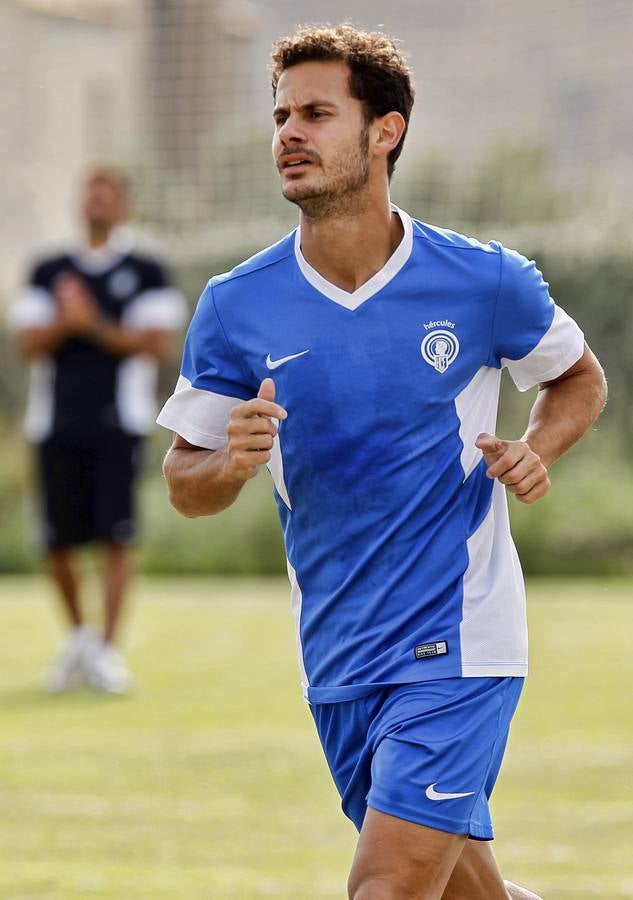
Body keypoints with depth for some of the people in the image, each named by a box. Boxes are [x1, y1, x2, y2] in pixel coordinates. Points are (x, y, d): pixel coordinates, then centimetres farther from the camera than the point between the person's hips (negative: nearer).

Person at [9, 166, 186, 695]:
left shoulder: (146, 274, 5)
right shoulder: (49, 273, 14)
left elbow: (155, 344, -6)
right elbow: (29, 344, 5)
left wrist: (95, 325, -14)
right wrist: (63, 322, -13)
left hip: (118, 422, -3)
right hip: (57, 422, 3)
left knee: (116, 536, -9)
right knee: (59, 541, 5)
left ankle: (107, 651, -5)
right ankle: (79, 635, 27)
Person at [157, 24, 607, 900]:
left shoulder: (485, 282, -6)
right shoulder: (238, 308, -3)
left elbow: (579, 377, 13)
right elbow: (185, 482, 6)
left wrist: (537, 449, -7)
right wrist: (230, 463, -17)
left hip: (460, 641, -3)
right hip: (338, 658, 3)